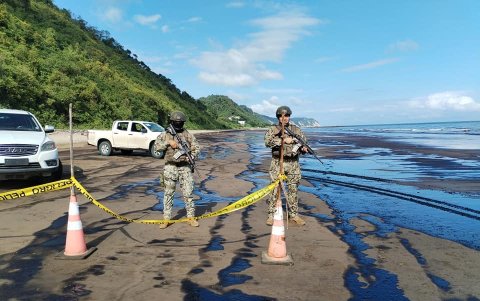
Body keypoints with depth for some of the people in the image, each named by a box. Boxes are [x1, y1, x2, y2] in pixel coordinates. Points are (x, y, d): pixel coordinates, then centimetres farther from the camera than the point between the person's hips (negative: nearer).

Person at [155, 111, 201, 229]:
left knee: (188, 193, 1)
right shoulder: (165, 134, 5)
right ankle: (166, 219, 13)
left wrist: (191, 157, -12)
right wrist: (168, 142, -17)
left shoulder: (187, 135, 5)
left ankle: (191, 217, 11)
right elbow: (157, 145, -5)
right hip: (170, 167, 0)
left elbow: (196, 147, 5)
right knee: (168, 193, 5)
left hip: (185, 167, 0)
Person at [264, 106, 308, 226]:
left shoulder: (296, 129, 9)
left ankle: (293, 214, 20)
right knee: (275, 189, 0)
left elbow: (304, 142, 14)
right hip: (278, 163, -3)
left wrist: (304, 148, -10)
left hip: (293, 163, 3)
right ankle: (272, 215, 9)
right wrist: (284, 140, -24)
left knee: (293, 190, 9)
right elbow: (267, 141, -17)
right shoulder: (272, 129, 0)